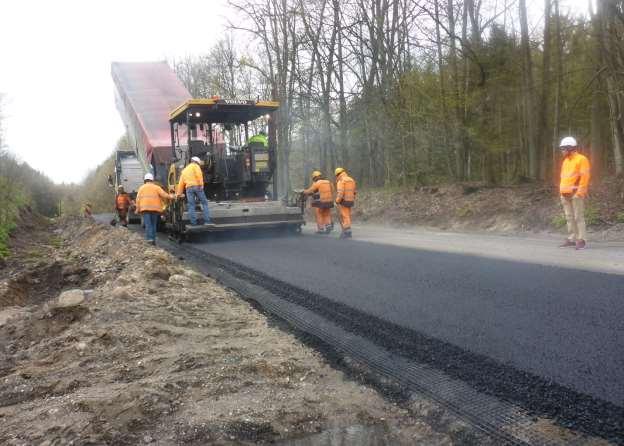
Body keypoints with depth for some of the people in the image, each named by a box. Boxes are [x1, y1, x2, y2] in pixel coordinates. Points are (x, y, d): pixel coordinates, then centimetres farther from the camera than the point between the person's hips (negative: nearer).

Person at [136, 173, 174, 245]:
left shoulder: (141, 188, 12)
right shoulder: (156, 187, 9)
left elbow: (138, 199, 5)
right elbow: (164, 195, 0)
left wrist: (138, 209, 6)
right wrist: (170, 197, 15)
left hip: (145, 208, 0)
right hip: (155, 208, 1)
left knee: (148, 224, -5)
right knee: (154, 224, 10)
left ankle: (150, 238, -19)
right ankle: (153, 239, 8)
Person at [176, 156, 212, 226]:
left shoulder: (184, 170, 26)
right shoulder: (195, 166, 9)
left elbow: (181, 183, 23)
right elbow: (199, 174, -11)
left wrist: (179, 193, 26)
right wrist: (201, 184, -15)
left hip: (188, 188, 5)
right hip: (197, 186, -4)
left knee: (191, 205, 3)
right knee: (204, 202, 2)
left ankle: (193, 222, -2)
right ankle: (207, 220, -5)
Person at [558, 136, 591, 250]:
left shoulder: (581, 159, -5)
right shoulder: (565, 161, 19)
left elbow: (585, 176, -11)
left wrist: (580, 192, -17)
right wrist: (562, 190, 14)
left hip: (576, 193, -8)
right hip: (565, 194, 8)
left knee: (578, 217, -9)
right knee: (569, 217, 7)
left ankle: (582, 240, -8)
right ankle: (572, 239, 12)